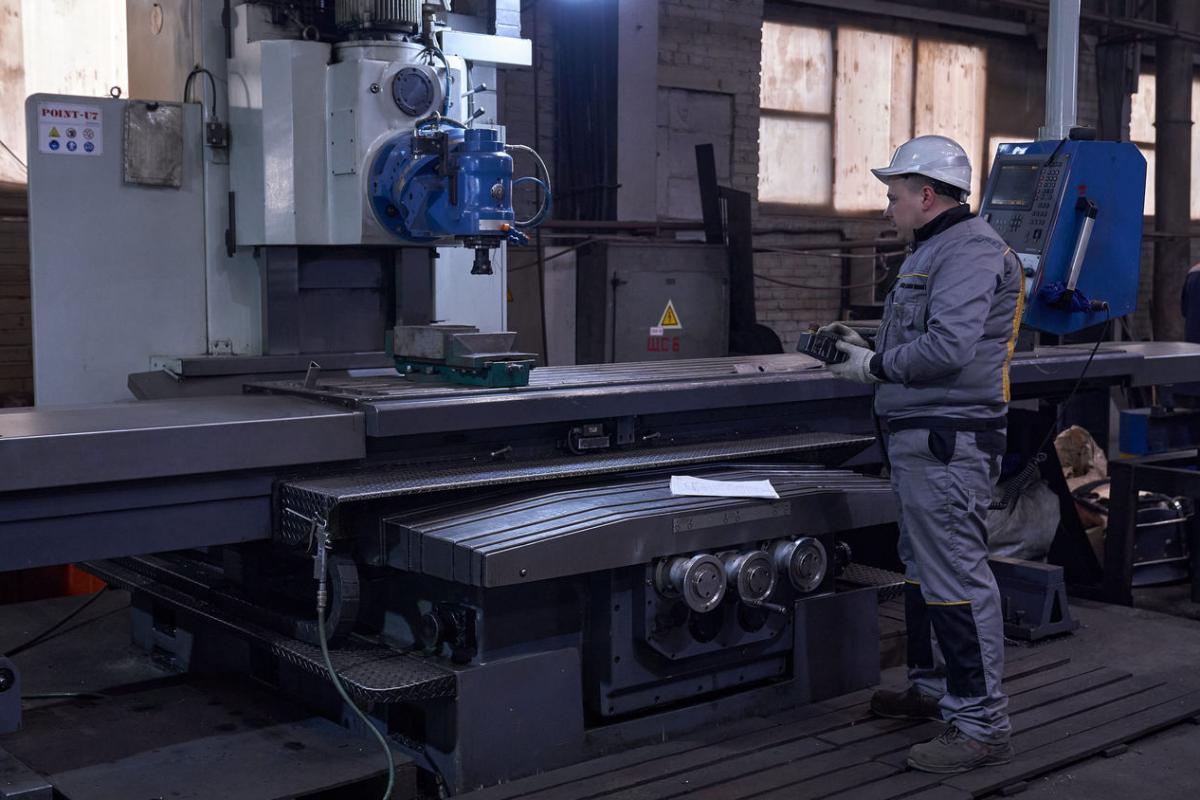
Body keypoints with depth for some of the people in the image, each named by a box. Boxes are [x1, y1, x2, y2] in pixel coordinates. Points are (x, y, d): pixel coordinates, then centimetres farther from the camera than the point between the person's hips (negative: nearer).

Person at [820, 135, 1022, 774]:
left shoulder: (969, 250, -15)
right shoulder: (936, 250, 20)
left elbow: (947, 348, -26)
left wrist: (875, 367, -14)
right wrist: (866, 344, 13)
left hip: (948, 444, -12)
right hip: (921, 439, 12)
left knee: (956, 579, -9)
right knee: (922, 568, 20)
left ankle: (982, 726, -2)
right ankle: (933, 688, 35)